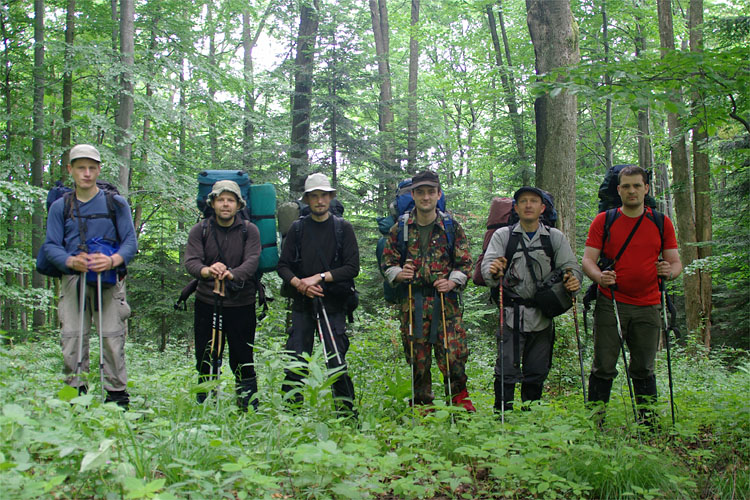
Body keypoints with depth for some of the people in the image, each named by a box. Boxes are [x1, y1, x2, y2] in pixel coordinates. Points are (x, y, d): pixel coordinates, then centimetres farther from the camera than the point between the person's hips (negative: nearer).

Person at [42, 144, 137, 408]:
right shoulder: (60, 207, 13)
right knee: (72, 337, -4)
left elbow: (131, 242, 4)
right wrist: (70, 261, -15)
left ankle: (117, 393, 0)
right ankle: (75, 392, 6)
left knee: (113, 337, -7)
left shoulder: (116, 203, 9)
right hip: (73, 279, 2)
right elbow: (50, 245, 7)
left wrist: (113, 260, -18)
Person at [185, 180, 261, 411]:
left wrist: (232, 274, -34)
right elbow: (191, 261, -9)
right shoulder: (200, 230, 4)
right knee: (205, 359, 7)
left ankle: (249, 407, 14)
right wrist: (207, 271, -33)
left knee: (243, 360, 3)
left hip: (241, 303, -1)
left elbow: (252, 261, -13)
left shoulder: (249, 231, 2)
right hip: (207, 303, 1)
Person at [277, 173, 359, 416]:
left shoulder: (343, 228, 4)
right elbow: (283, 265, 8)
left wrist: (320, 277, -12)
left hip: (333, 304, -2)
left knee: (336, 359, -4)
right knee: (295, 359, -2)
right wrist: (299, 283, -11)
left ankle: (346, 410, 9)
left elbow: (352, 267, -3)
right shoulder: (298, 228, 10)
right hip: (302, 304, 2)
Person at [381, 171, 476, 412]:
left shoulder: (452, 227, 7)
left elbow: (465, 263, 8)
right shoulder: (400, 229, 8)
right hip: (412, 302, 1)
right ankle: (422, 403, 20)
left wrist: (452, 282, -9)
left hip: (445, 301, -1)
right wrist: (399, 274, -9)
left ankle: (459, 397, 17)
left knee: (454, 352, -7)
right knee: (417, 356, 4)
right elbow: (387, 262, 11)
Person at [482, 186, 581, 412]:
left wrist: (573, 281, -17)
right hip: (511, 315, -2)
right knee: (507, 371, -7)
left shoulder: (556, 237, 10)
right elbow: (487, 266, -7)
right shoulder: (503, 235, 4)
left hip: (543, 316, 2)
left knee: (537, 372, 10)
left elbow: (571, 267, 6)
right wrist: (493, 272, -32)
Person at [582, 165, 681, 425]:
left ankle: (649, 423, 19)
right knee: (604, 367, -1)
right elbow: (588, 259, 0)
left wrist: (669, 271, -14)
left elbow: (676, 262, 10)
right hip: (610, 304, -2)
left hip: (647, 306, 2)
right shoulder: (603, 221, 4)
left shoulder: (662, 223, 9)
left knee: (644, 369, 9)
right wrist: (599, 276, -22)